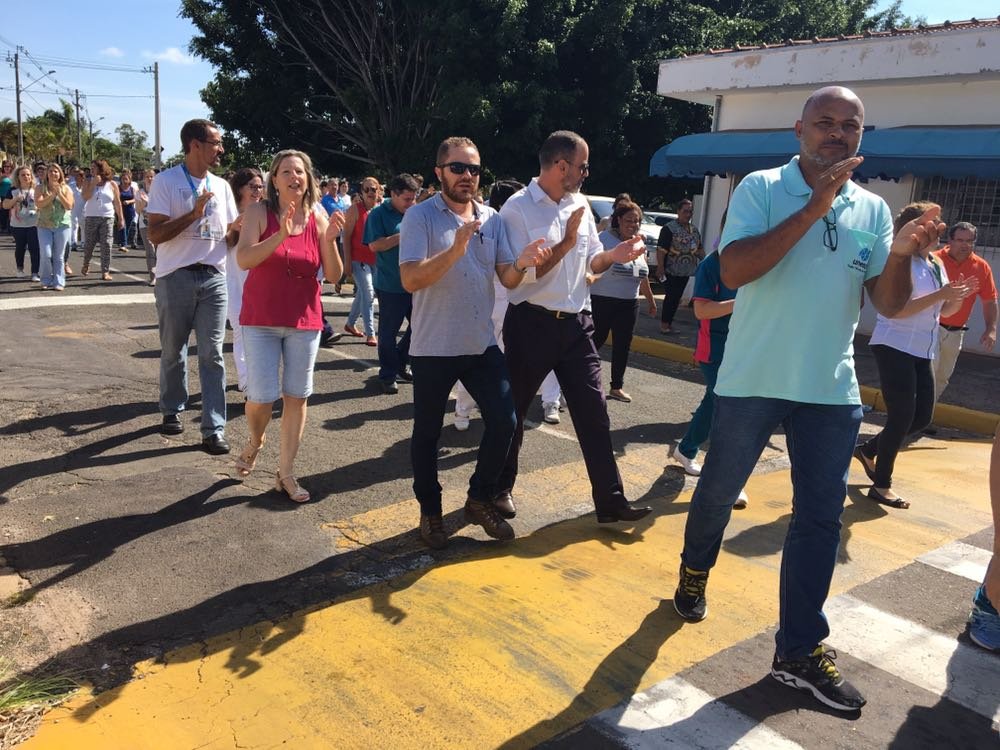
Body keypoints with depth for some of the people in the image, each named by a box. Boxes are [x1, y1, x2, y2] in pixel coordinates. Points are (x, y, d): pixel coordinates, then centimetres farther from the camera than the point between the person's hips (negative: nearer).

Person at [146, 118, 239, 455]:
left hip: (213, 278, 3)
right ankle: (172, 411, 32)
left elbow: (230, 236, 13)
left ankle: (213, 430, -1)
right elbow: (155, 234, -11)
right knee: (173, 351, 10)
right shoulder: (166, 181, -4)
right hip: (175, 277, -3)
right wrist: (194, 213, -20)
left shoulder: (221, 186, 10)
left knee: (212, 355, -2)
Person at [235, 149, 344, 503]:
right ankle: (255, 441, 31)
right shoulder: (259, 212, -6)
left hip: (304, 320, 2)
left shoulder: (319, 218, -1)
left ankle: (286, 472, 18)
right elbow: (244, 259, -20)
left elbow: (334, 275, -3)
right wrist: (281, 235, -31)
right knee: (262, 396, -4)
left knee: (296, 396, 5)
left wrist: (330, 240, -19)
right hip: (261, 319, -2)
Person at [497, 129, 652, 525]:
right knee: (512, 410, 9)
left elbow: (591, 262, 14)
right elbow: (521, 273, -15)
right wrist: (567, 241, -20)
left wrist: (614, 256, -7)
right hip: (530, 324, -5)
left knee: (593, 410, 3)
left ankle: (610, 500, 11)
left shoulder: (580, 206, 10)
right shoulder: (518, 208, -9)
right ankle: (502, 488, 29)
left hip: (575, 324, 5)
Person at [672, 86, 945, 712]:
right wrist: (812, 209, -25)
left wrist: (901, 254, -16)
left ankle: (800, 650, 18)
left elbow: (890, 305, 3)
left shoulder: (873, 209, 6)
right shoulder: (761, 189, -7)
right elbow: (733, 270, -22)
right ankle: (694, 573, 42)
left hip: (832, 389, 4)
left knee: (821, 517, 5)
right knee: (719, 491, 13)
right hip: (753, 379, -3)